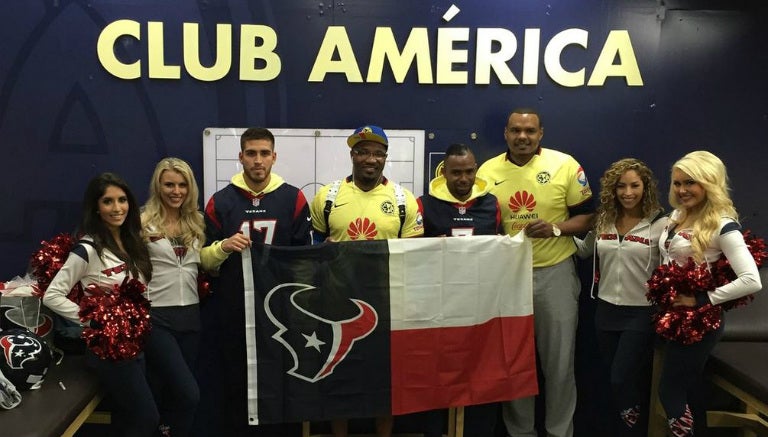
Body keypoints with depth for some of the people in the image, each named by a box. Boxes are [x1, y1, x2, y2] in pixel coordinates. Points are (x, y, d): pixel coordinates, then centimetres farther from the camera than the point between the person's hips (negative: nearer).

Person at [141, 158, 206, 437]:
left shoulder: (196, 222, 10)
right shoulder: (144, 222, -6)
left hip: (191, 314, 5)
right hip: (156, 316, -5)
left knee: (173, 392, 14)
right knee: (189, 394, -10)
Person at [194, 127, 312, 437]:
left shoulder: (293, 199, 2)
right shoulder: (220, 201, 3)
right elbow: (205, 261, 4)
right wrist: (224, 247, -15)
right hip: (231, 309, 0)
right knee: (234, 383, 7)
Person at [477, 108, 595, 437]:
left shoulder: (565, 165, -6)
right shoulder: (488, 171, 1)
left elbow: (586, 216, -2)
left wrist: (554, 228, -20)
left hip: (554, 273, -2)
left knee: (559, 360, 8)